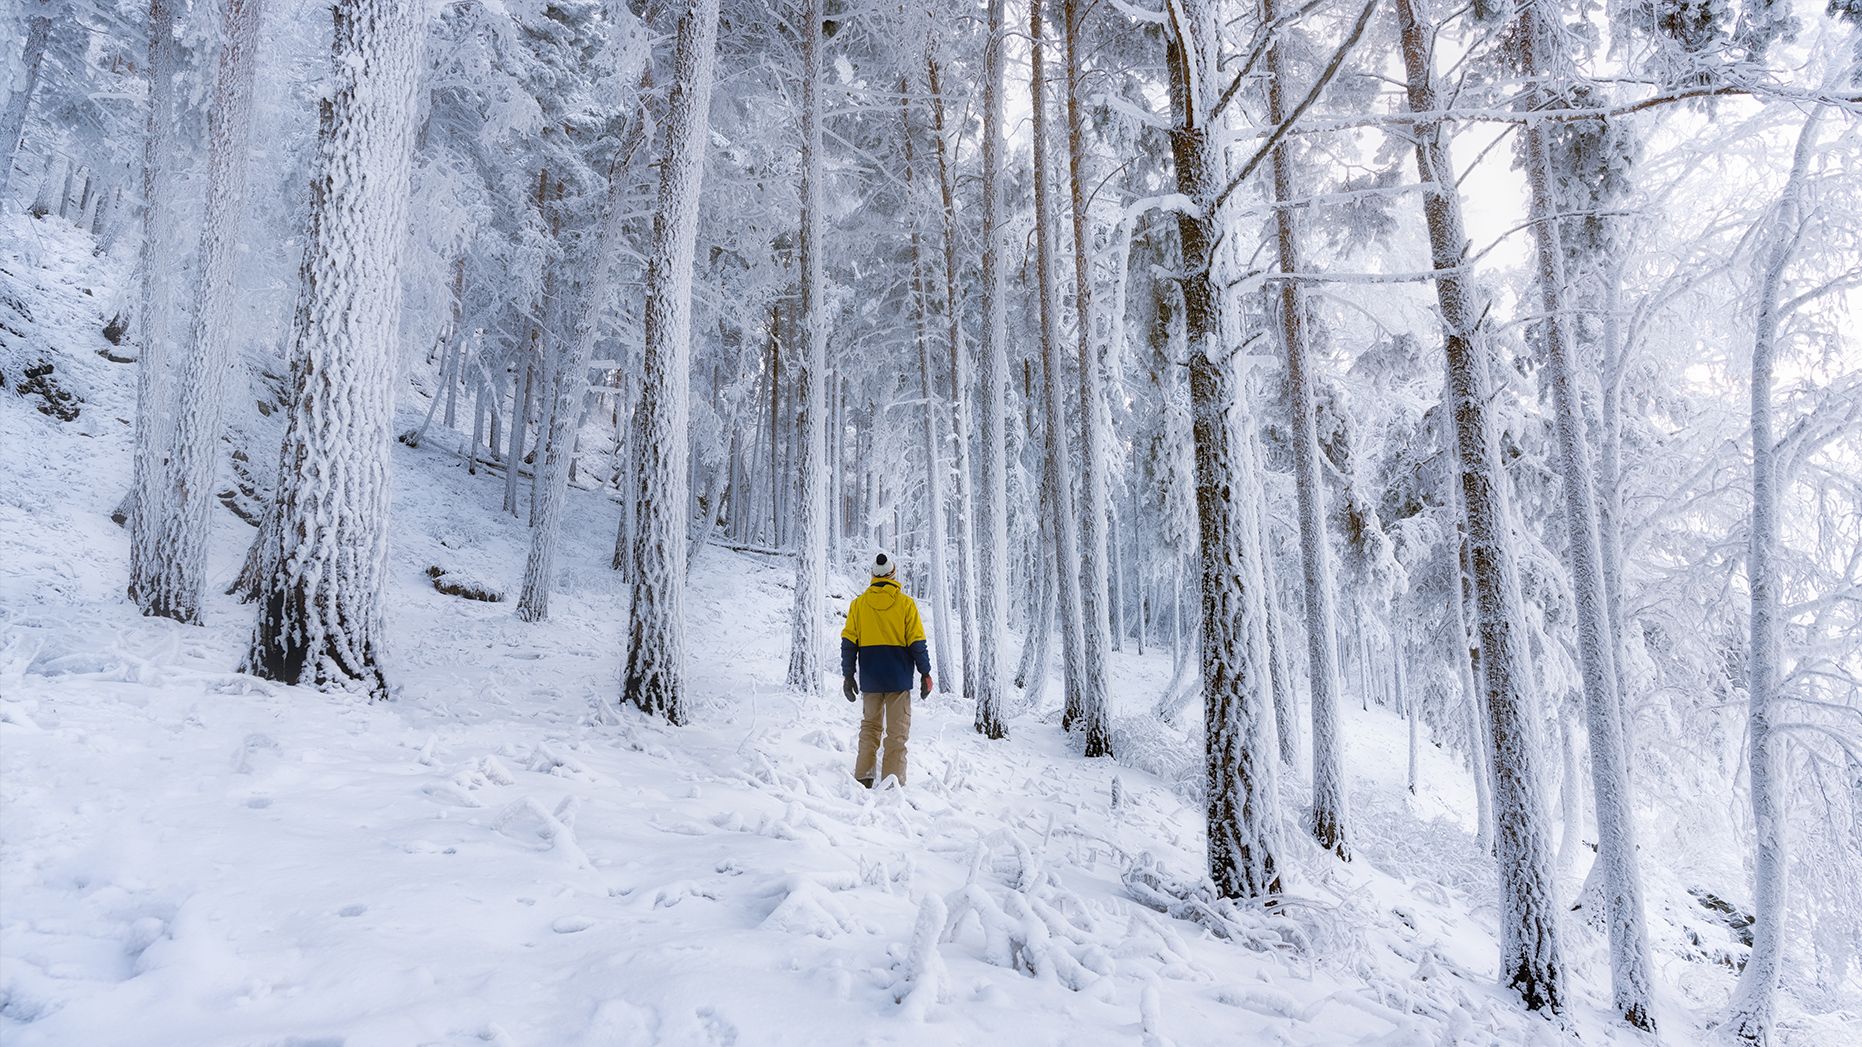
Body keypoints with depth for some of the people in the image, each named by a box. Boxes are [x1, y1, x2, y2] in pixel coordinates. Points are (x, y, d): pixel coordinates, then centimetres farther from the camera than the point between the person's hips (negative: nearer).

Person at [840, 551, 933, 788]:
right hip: (898, 678, -3)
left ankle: (863, 777, 10)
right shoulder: (905, 603, -4)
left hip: (870, 678, 3)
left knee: (870, 726, 15)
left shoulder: (858, 603, 4)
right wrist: (925, 673, 3)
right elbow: (917, 642, -5)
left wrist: (848, 675, 8)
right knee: (897, 731, 2)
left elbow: (848, 642, 3)